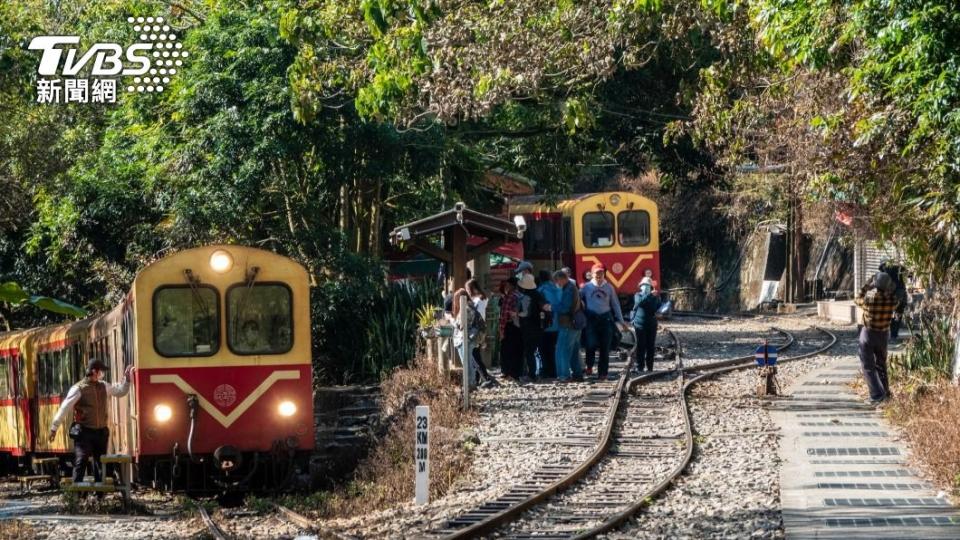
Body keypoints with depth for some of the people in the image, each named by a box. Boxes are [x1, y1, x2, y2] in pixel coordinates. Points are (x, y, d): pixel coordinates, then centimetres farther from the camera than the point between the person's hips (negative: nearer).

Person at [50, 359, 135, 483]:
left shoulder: (103, 387, 8)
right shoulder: (79, 389, -11)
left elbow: (120, 391, 23)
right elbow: (64, 408, -12)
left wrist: (127, 379, 8)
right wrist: (54, 427, -14)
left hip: (100, 431, 6)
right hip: (84, 432, -6)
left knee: (100, 463, 11)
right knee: (80, 462, -12)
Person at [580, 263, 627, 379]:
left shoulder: (609, 287, 9)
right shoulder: (587, 287, 5)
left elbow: (615, 304, 13)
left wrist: (620, 321, 10)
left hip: (605, 318, 2)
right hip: (591, 318, -2)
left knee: (605, 347, 2)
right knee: (592, 343, -18)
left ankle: (602, 372, 10)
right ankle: (589, 365, 8)